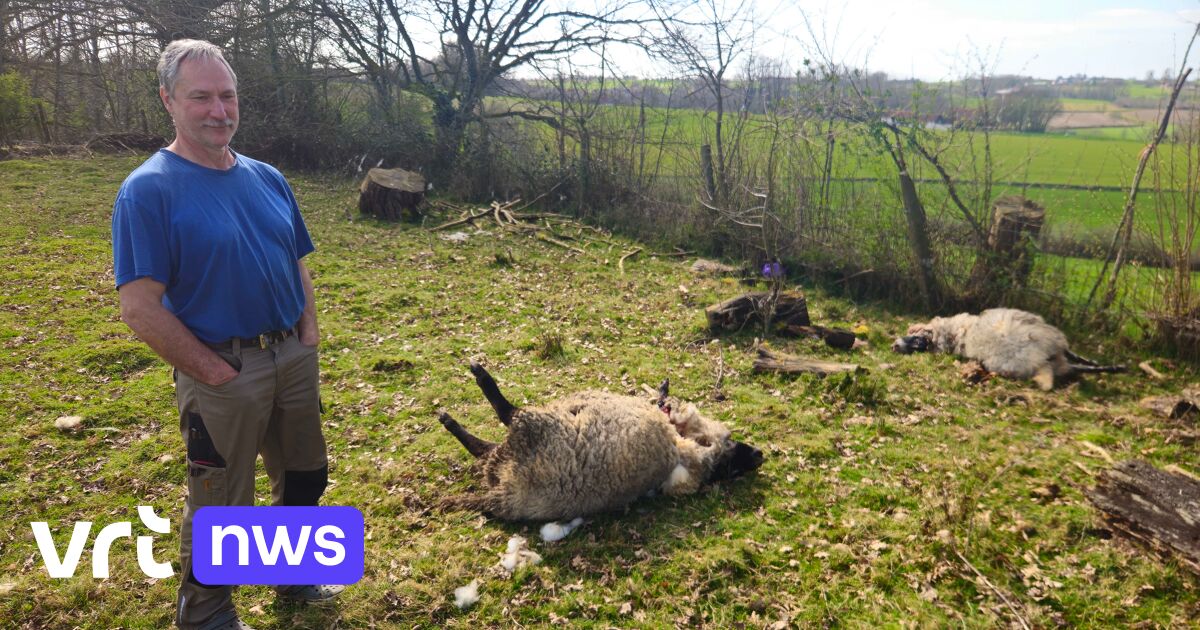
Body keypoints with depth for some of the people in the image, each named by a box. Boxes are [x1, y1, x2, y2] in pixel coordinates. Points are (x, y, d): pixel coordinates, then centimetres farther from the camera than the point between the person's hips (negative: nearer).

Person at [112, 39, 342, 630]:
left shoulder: (267, 178, 5)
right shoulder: (148, 189, -14)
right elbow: (140, 307, -18)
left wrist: (309, 333, 3)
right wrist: (214, 372, -17)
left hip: (292, 356, 6)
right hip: (222, 371, -6)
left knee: (304, 479, 21)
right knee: (219, 504, 10)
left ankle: (294, 577, 45)